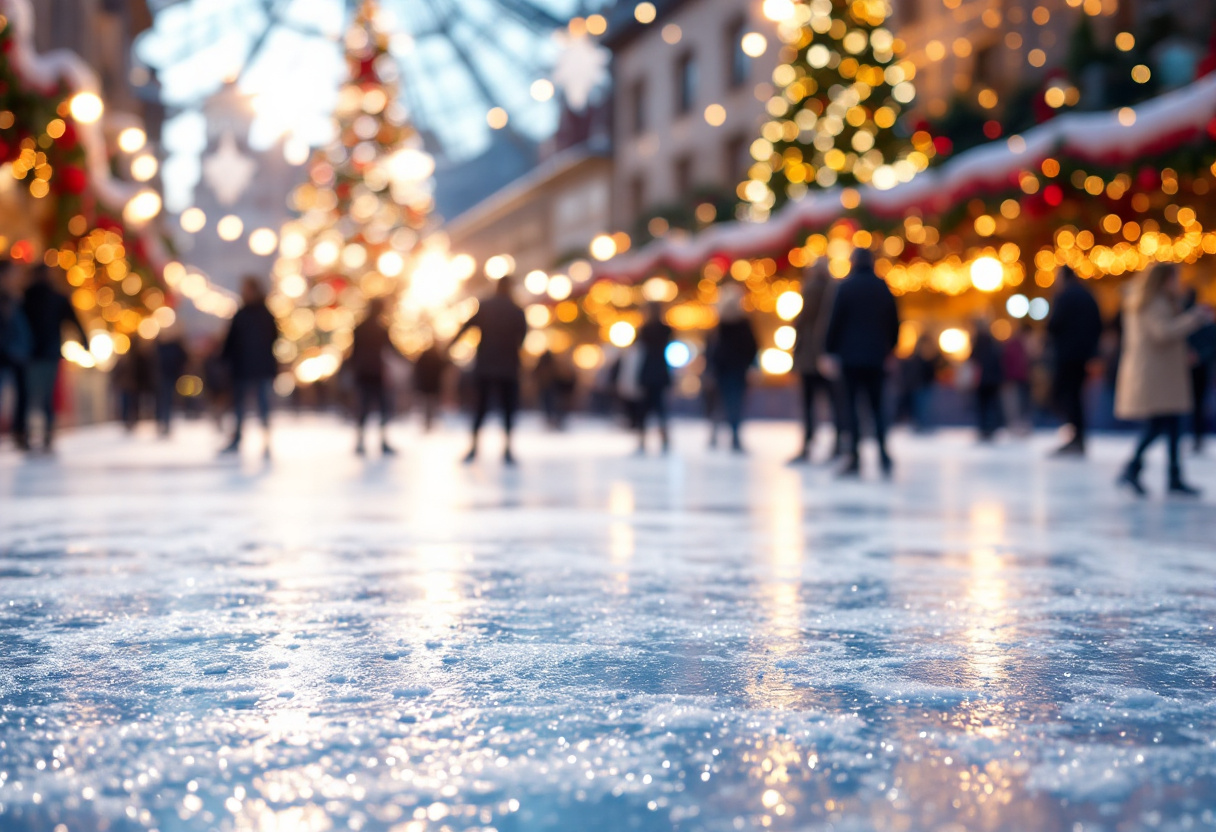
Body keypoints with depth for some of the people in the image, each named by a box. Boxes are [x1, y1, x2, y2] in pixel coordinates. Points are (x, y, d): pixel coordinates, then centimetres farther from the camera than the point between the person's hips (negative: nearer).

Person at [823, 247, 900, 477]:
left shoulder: (846, 287, -5)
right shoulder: (883, 288, 7)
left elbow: (835, 321, -7)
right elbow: (894, 323, 10)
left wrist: (831, 352, -2)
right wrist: (889, 348, 20)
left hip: (850, 356, -4)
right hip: (876, 357, 4)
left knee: (851, 406, -1)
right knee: (877, 405, 12)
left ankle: (855, 458, -5)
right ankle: (883, 454, 4)